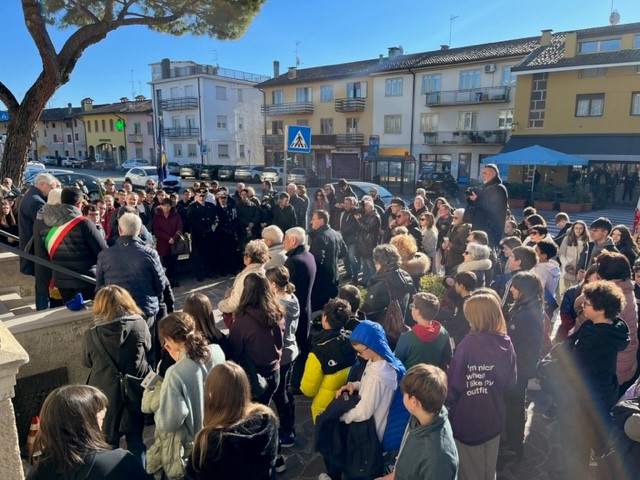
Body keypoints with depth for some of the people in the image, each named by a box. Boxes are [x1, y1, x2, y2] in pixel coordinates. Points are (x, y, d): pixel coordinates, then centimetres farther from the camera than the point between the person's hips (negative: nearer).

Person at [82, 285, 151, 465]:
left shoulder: (91, 335, -13)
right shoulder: (140, 324, -14)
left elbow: (87, 363, 4)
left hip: (106, 394, 0)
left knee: (109, 442, 18)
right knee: (135, 440, 18)